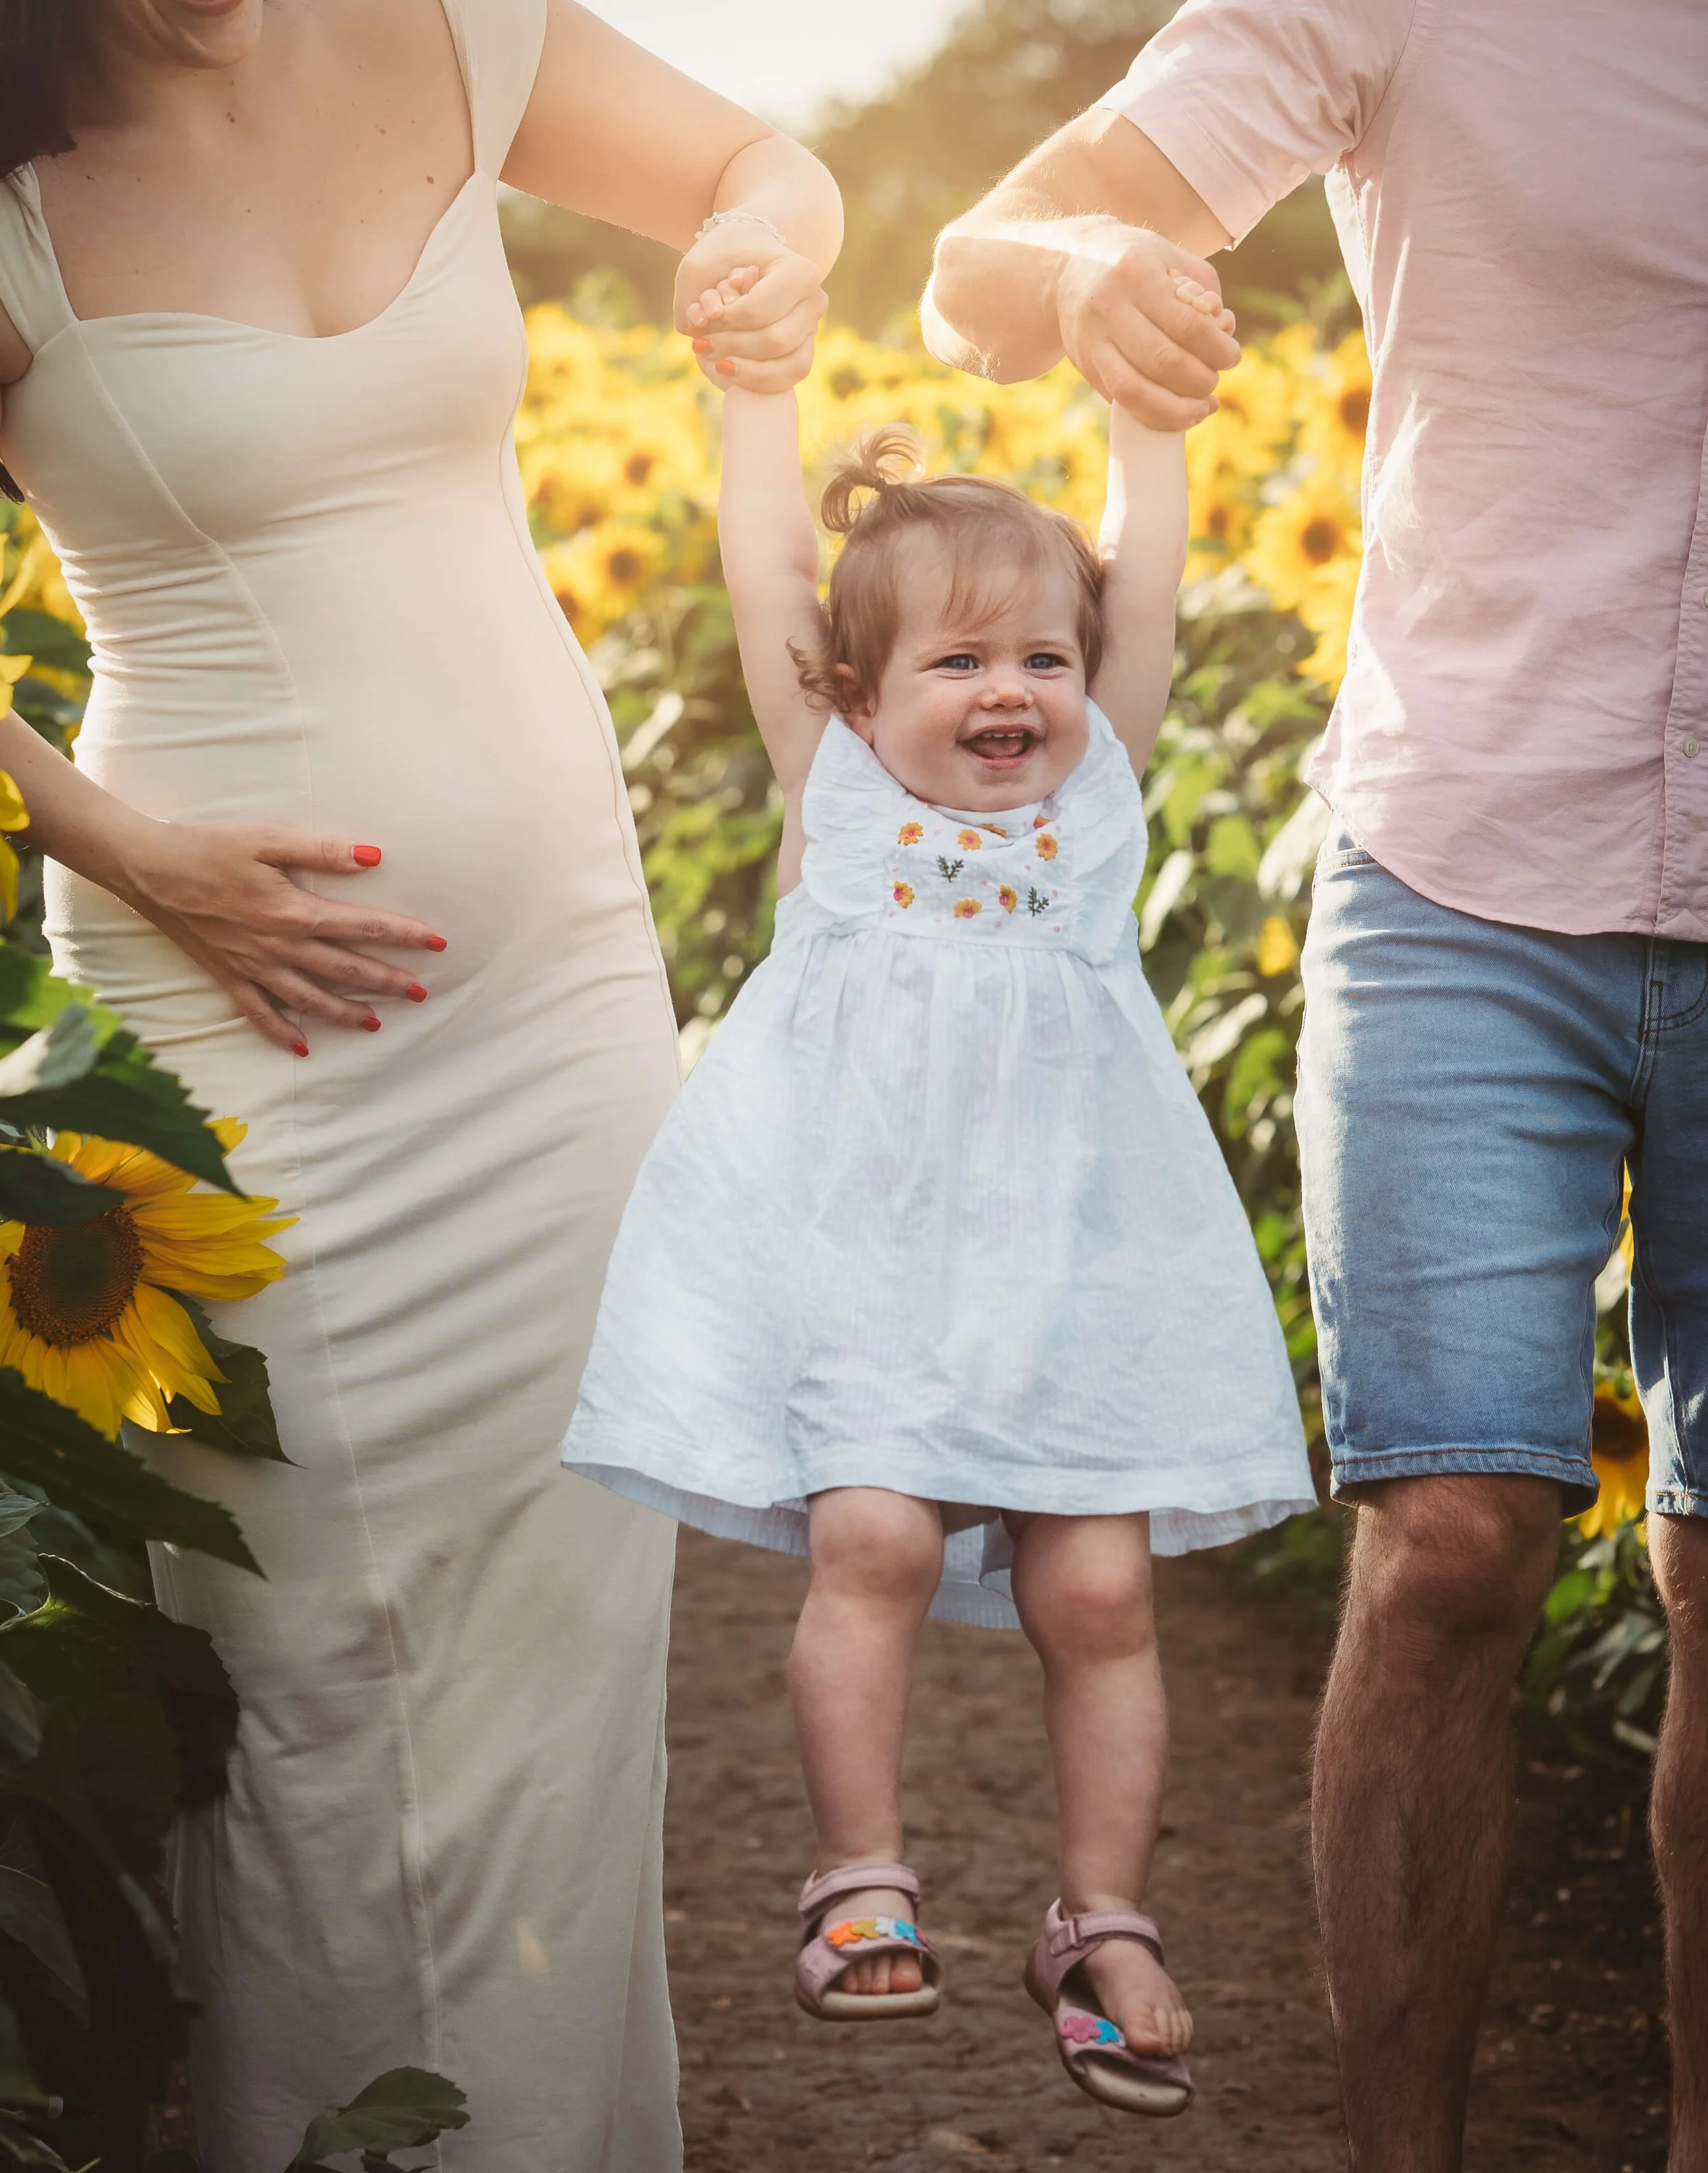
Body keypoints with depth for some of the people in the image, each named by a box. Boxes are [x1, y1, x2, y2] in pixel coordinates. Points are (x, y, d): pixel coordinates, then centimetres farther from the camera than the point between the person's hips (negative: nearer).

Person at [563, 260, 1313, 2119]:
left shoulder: (1098, 788, 7)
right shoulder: (835, 784, 4)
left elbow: (1144, 579, 6)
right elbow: (763, 575, 2)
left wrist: (1151, 407, 10)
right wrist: (757, 379, 4)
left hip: (1069, 1265, 2)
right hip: (855, 1250, -1)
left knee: (1097, 1586, -1)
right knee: (871, 1543, -16)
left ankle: (1102, 1919, 14)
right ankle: (860, 1880, 2)